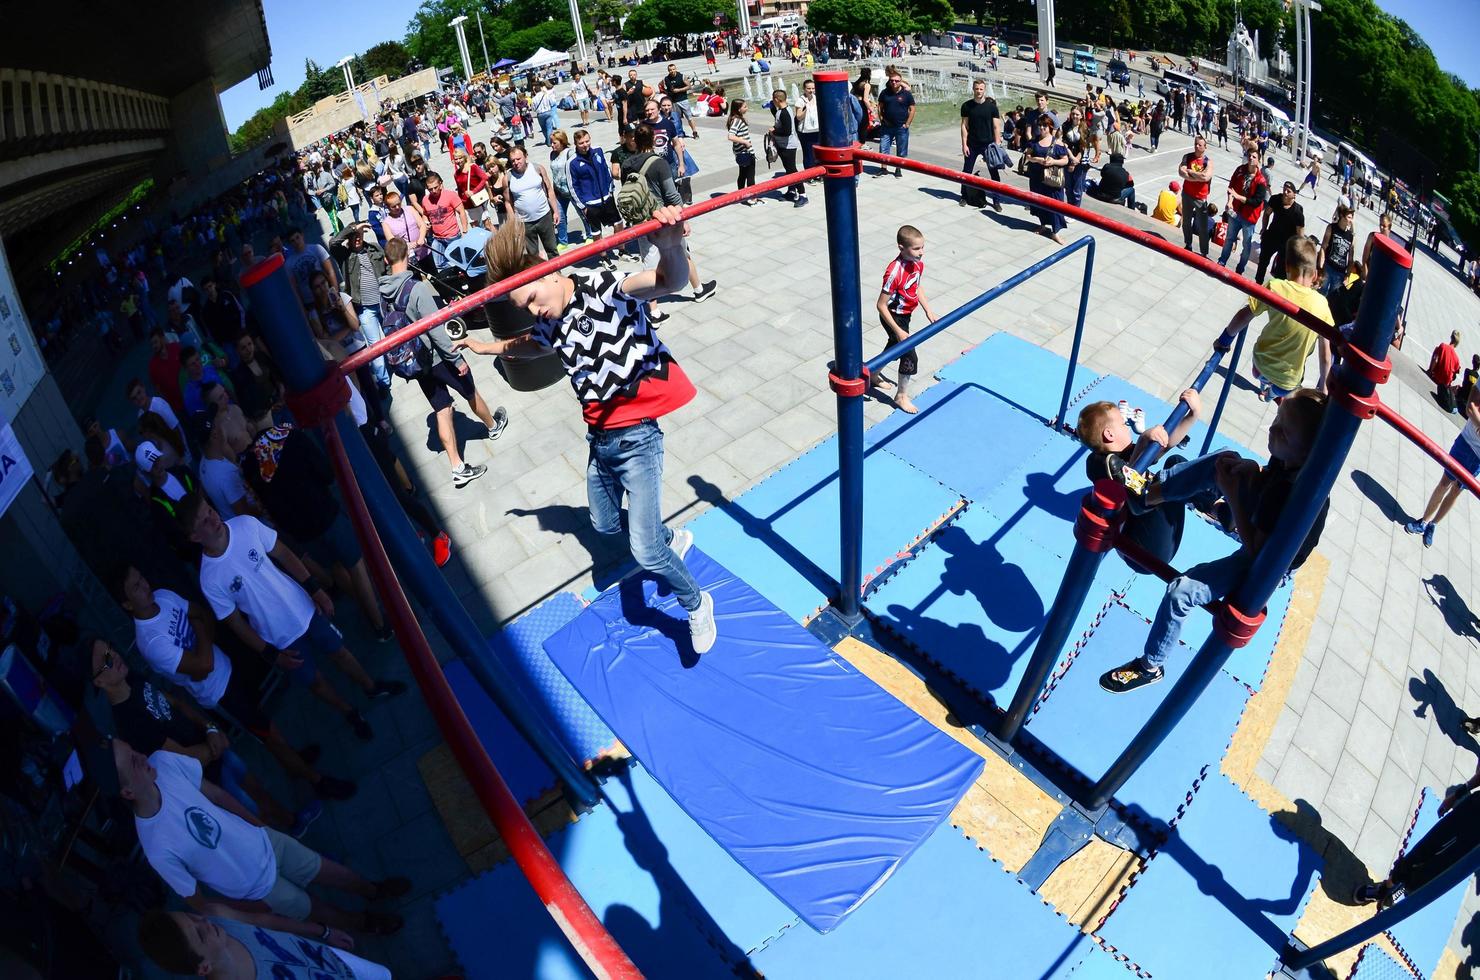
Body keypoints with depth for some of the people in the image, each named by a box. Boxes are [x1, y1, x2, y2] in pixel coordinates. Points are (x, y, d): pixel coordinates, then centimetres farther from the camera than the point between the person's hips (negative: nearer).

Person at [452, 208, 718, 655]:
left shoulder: (604, 290, -16)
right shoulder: (550, 323, 6)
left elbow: (670, 281, -35)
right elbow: (527, 344, 31)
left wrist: (670, 245, -56)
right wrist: (486, 346, 41)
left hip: (636, 436, -8)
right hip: (600, 436, 8)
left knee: (645, 551, -10)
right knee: (605, 525, 24)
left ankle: (695, 604, 19)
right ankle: (672, 539, 52)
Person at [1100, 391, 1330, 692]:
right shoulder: (1293, 459, -18)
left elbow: (1258, 552, -30)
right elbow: (1269, 482, 5)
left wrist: (1232, 495, -29)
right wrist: (1252, 471, -17)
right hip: (1259, 522, 9)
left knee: (1181, 591, -18)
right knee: (1223, 461, -1)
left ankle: (1150, 667, 4)